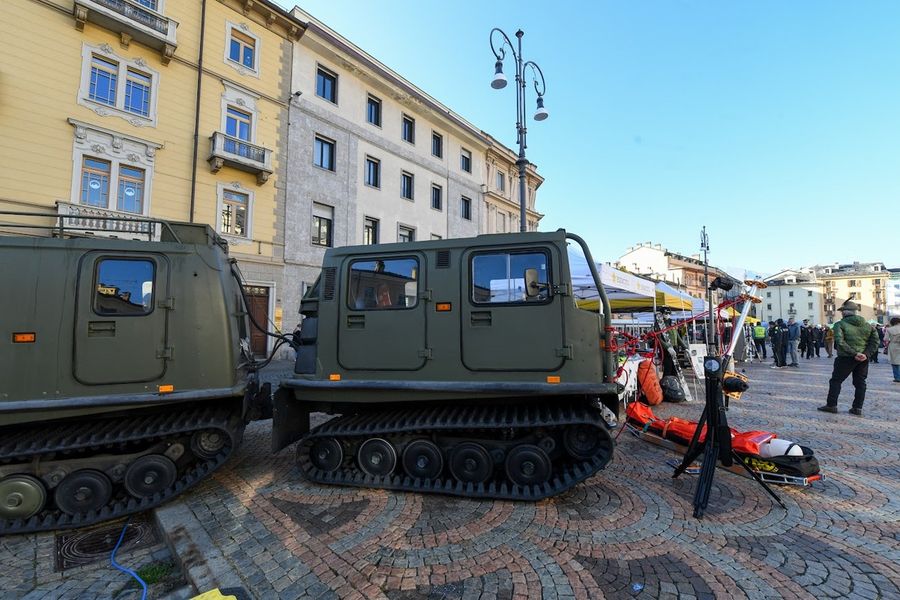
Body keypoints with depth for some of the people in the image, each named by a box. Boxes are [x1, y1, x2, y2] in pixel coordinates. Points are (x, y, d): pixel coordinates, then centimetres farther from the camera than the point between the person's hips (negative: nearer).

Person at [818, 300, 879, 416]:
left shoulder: (840, 324, -9)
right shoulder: (867, 325, 9)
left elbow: (840, 342, -21)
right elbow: (875, 341, 3)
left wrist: (854, 353, -18)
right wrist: (866, 354, -7)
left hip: (846, 358, -5)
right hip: (863, 359, 5)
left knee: (836, 380, 5)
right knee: (860, 383, 12)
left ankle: (831, 405, 6)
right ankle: (858, 408, 14)